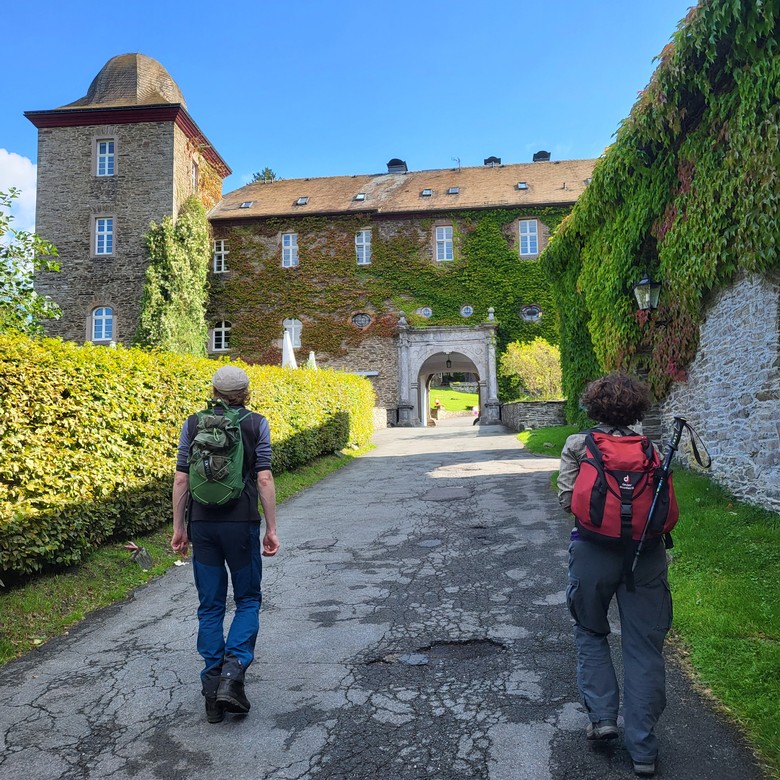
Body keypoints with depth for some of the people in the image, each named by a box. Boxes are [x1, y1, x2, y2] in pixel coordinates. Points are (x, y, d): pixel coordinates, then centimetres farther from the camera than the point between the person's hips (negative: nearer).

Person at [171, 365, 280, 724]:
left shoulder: (192, 424, 5)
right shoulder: (256, 424, -2)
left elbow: (181, 479, 3)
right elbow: (264, 479, -7)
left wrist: (178, 527, 11)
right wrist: (271, 528, -2)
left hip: (202, 524, 3)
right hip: (241, 523, -2)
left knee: (210, 607, 12)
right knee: (247, 600, 13)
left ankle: (213, 692, 16)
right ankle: (232, 672, -4)